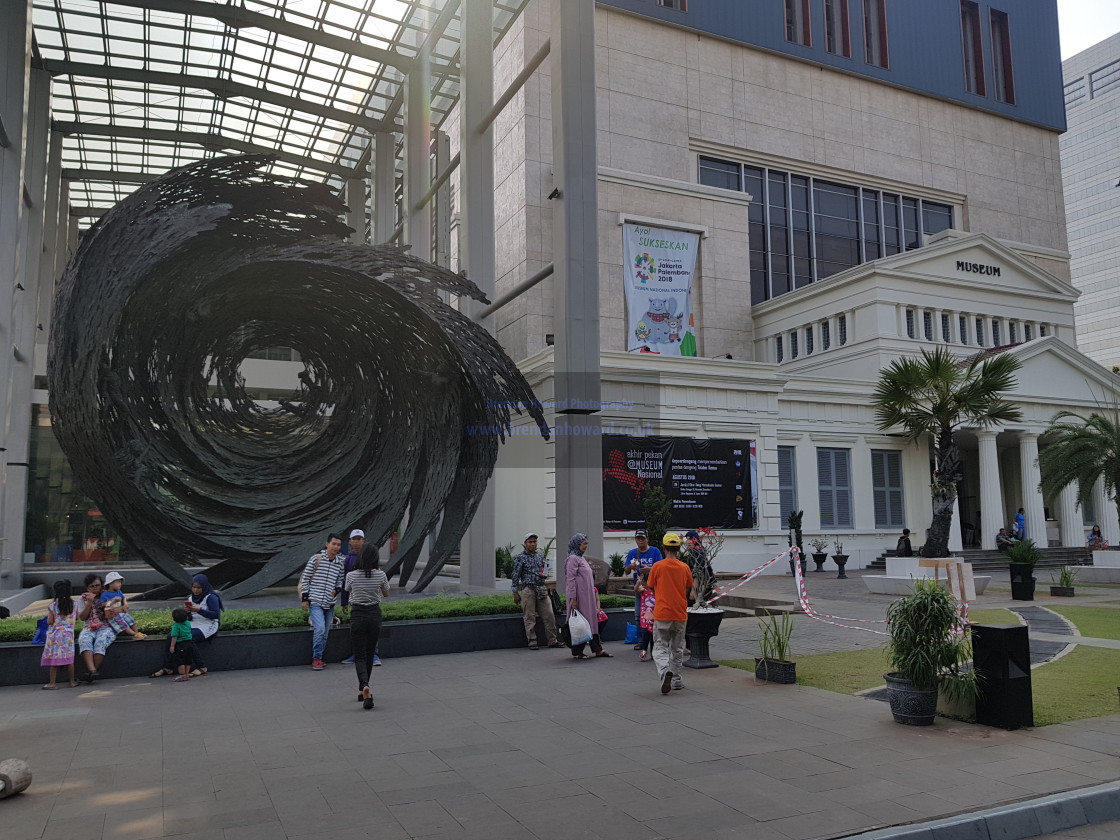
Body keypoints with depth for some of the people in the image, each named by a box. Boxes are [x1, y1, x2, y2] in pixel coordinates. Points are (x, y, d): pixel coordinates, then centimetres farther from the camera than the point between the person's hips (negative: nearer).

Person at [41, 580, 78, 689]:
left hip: (55, 635, -3)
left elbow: (50, 622, -9)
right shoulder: (73, 604, 0)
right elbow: (76, 618, 10)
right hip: (69, 634, 3)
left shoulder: (53, 605, -10)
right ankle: (72, 681, 15)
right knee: (69, 657, 10)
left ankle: (53, 683, 6)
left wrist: (49, 614, 10)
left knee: (54, 659, 3)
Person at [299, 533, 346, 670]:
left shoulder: (340, 563, 7)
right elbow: (305, 578, -1)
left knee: (325, 633, 9)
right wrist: (304, 598, -4)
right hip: (315, 601, -5)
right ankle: (317, 658, -5)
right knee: (319, 629, -18)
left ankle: (318, 658, 23)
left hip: (330, 603, 5)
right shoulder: (316, 559, -6)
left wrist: (337, 590, -3)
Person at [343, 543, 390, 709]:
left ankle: (364, 686, -21)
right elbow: (386, 594, 10)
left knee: (359, 656, 3)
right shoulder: (380, 575, -8)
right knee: (369, 654, 18)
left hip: (357, 616, -1)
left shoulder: (351, 576, -9)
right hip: (374, 615, 1)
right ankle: (363, 690, 25)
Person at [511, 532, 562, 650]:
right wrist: (515, 593, -5)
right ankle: (532, 642, 7)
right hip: (528, 589, -4)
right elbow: (515, 576, -2)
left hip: (542, 589, 4)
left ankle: (553, 640, 9)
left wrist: (544, 574, 2)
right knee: (529, 617, -1)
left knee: (549, 615, 1)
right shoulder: (520, 558, -2)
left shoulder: (540, 556, 13)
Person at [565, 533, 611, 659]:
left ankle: (597, 649, 14)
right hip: (579, 597, -9)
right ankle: (577, 652, 3)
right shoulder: (572, 559, -12)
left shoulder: (581, 558, 17)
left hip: (588, 597, 9)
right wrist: (573, 599, -21)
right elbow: (571, 580, -17)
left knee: (592, 621, 10)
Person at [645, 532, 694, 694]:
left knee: (660, 648, 4)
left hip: (662, 614, -2)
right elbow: (689, 591, 7)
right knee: (677, 648, 17)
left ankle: (665, 671, -22)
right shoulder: (685, 567, -1)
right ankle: (676, 680, 22)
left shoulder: (657, 567, -7)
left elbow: (652, 589, 4)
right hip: (680, 614, 3)